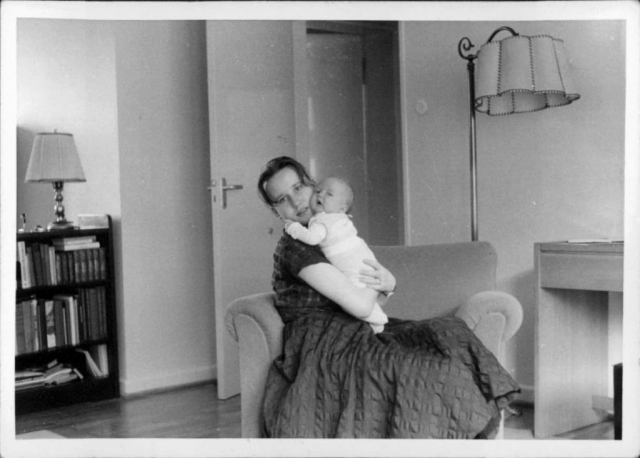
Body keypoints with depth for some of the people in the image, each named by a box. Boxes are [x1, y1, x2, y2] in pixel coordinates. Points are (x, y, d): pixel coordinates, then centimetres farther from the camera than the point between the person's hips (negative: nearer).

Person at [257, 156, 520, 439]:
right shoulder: (294, 248, -12)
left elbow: (375, 298, 18)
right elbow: (360, 305, -20)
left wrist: (388, 283, -5)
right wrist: (377, 287, 2)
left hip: (357, 332, 8)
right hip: (321, 343, -8)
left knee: (448, 335, -11)